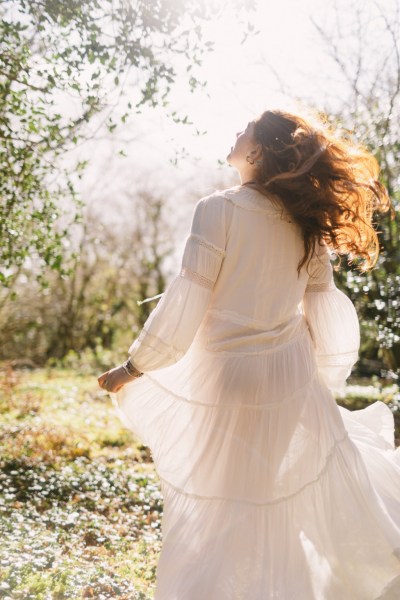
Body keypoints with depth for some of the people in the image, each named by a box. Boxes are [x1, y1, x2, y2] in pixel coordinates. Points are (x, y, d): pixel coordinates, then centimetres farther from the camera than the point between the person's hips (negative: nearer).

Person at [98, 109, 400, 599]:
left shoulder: (219, 210, -16)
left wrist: (131, 368, -6)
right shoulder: (304, 222, 1)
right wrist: (323, 381, 21)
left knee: (218, 513, 9)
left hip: (229, 376, -5)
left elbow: (184, 306, -17)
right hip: (294, 378, 6)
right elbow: (325, 313, 6)